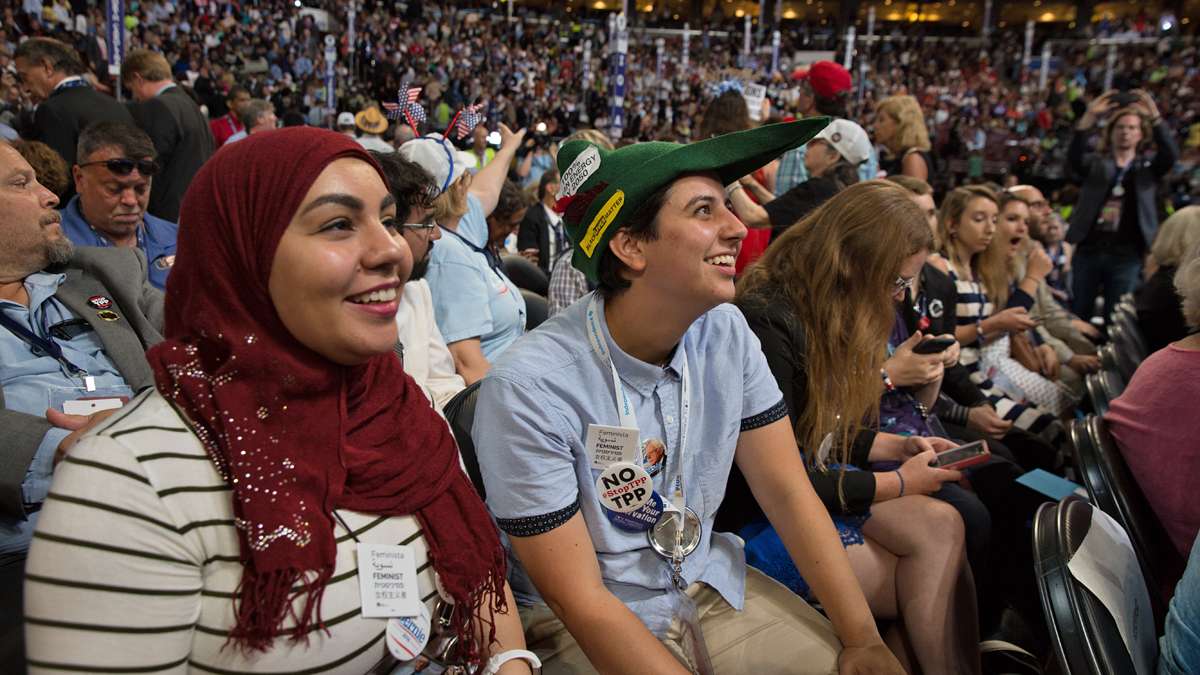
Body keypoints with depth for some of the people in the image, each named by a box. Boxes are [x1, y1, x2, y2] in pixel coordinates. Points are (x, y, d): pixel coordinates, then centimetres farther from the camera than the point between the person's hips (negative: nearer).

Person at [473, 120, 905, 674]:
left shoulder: (726, 332, -7)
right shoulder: (528, 388, -25)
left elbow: (787, 490, -3)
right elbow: (578, 598, -21)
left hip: (710, 584, 5)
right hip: (581, 626, -4)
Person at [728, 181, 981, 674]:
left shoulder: (827, 313, 7)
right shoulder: (766, 325, -23)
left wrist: (896, 446, 5)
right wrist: (898, 483, -13)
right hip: (754, 520, -8)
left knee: (941, 525, -16)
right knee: (937, 569, -15)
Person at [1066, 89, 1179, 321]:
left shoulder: (1147, 169, 13)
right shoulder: (1096, 163, 11)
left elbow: (1170, 155, -6)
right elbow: (1073, 158, -10)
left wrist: (1154, 117, -17)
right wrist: (1089, 117, -22)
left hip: (1126, 255, 0)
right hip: (1088, 250, 0)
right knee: (1077, 316, 5)